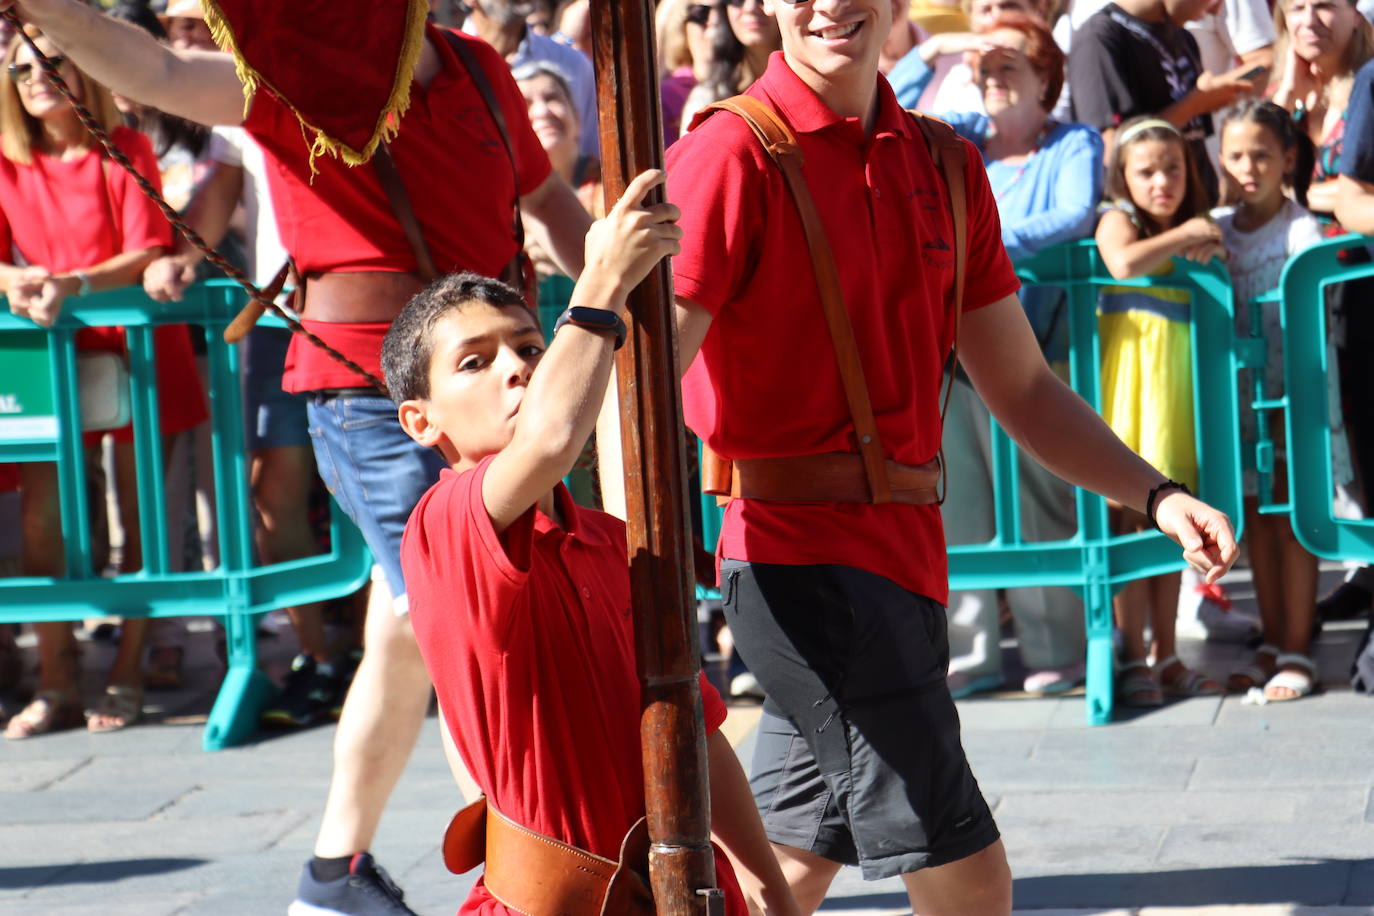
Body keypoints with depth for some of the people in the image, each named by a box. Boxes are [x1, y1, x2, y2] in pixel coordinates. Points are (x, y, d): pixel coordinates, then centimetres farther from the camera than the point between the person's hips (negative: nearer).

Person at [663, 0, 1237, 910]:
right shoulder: (733, 155, -8)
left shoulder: (945, 168, 12)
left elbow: (1022, 387, 17)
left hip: (904, 552, 7)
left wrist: (1157, 495, 4)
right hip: (803, 553, -7)